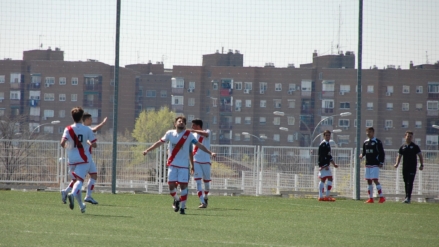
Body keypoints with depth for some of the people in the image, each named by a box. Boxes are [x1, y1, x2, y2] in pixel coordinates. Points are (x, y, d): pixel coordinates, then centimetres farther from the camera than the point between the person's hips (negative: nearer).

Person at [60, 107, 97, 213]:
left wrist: (65, 146, 8)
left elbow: (62, 143, -15)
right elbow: (94, 145, 0)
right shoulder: (87, 130, -2)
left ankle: (81, 205, 19)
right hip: (84, 159, -2)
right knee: (80, 180, -12)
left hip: (72, 160, 2)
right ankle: (73, 194, -43)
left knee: (77, 180, 17)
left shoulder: (68, 129, -2)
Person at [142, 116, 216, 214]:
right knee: (171, 185, -4)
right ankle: (176, 200, 25)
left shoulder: (188, 135, -2)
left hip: (184, 165, -1)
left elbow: (199, 145, -4)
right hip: (172, 164, 1)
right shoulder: (170, 133, 3)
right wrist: (148, 150, 10)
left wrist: (210, 153, -12)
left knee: (183, 186, -5)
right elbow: (160, 142, 10)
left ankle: (182, 207, 5)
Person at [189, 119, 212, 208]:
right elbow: (191, 151, 14)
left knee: (206, 181, 7)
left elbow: (205, 134, -29)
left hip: (206, 161, -2)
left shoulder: (207, 132, -2)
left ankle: (205, 197, 34)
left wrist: (194, 131, -37)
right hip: (196, 161, 2)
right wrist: (192, 164, 10)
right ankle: (202, 202, -15)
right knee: (198, 181, -11)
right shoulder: (193, 136, 10)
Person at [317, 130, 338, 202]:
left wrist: (333, 164, 25)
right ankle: (321, 196, -6)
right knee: (323, 179, -8)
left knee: (330, 179, 10)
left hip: (327, 165, 10)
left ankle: (327, 196, 13)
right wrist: (325, 165, -23)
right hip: (323, 165, -10)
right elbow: (321, 155, -19)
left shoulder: (327, 144, 18)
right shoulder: (323, 144, -12)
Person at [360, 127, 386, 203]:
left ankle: (381, 197, -7)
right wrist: (362, 155, -2)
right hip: (368, 165, 7)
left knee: (375, 180, -13)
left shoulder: (377, 142, -5)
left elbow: (382, 153, -5)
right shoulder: (365, 142, 13)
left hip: (375, 165, -7)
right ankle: (371, 198, 10)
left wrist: (381, 163, -11)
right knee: (369, 181, 6)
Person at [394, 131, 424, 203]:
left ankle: (408, 198, -19)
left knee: (410, 183, -13)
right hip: (405, 167, 4)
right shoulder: (402, 147, 11)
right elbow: (399, 156, 15)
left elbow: (420, 156, 2)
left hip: (412, 167, -4)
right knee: (406, 183, 10)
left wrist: (421, 165, -7)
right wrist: (397, 163, -2)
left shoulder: (415, 146, 1)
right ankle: (407, 197, 18)